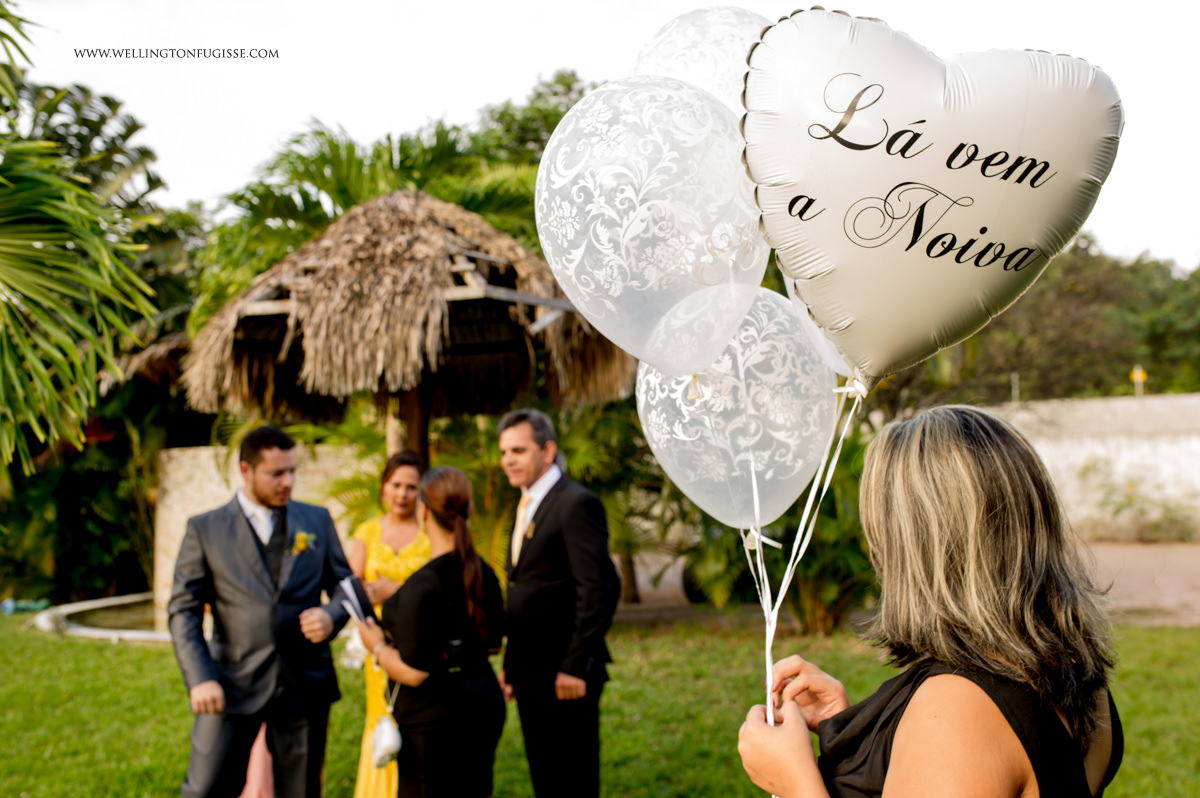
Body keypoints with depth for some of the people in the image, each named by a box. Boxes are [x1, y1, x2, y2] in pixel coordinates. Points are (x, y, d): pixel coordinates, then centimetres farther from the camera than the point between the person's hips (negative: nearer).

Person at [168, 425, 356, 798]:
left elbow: (344, 585, 13)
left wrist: (332, 615, -11)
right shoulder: (204, 529, 2)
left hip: (305, 684, 2)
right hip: (233, 685, -2)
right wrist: (199, 679, -12)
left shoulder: (317, 520, 9)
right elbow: (183, 610, 0)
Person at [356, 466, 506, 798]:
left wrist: (376, 646, -4)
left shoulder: (423, 584, -21)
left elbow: (414, 673, -20)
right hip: (484, 705, 8)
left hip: (436, 718, -8)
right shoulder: (484, 574, 3)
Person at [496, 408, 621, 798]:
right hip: (531, 671, 9)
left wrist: (575, 666, -21)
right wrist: (510, 663, 14)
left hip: (564, 675, -9)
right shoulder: (528, 506, 16)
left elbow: (600, 588, -19)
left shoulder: (577, 504, -13)